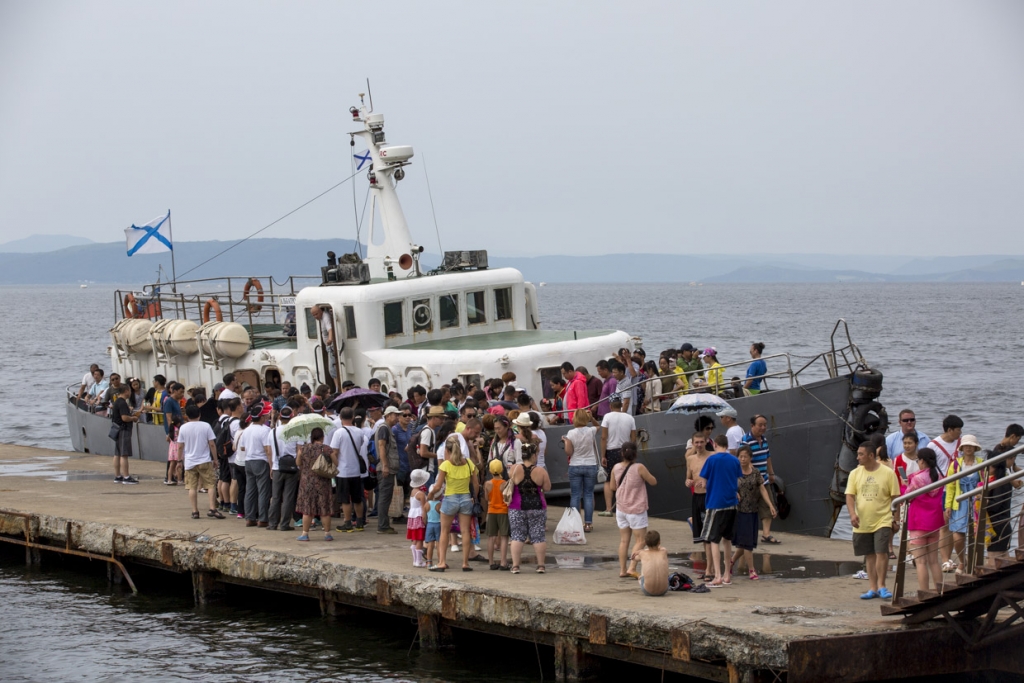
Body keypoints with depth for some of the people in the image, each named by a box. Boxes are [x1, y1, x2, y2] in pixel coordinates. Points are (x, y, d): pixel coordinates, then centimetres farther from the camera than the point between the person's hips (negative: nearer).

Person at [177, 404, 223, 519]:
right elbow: (212, 444, -4)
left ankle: (195, 512, 4)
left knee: (192, 487, 5)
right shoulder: (206, 426, -5)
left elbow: (180, 446, 4)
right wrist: (215, 459, 6)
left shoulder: (183, 428, -1)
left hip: (190, 462, 2)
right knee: (211, 485, 3)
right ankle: (212, 509, -8)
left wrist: (181, 459, 18)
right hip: (205, 461, -2)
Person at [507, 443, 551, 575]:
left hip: (517, 507, 0)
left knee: (517, 536, 4)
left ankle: (515, 565, -2)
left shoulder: (515, 469, -5)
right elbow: (547, 487, -2)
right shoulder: (540, 471, -7)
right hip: (537, 507, 0)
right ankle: (541, 565, 8)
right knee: (538, 536, 7)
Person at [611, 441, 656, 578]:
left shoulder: (616, 468, -3)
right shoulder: (639, 468, -16)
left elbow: (612, 487, 8)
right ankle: (632, 568, -10)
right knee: (639, 541, 2)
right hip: (637, 510, -5)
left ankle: (622, 570, 12)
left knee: (624, 540, 12)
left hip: (621, 509, 5)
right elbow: (653, 482, -7)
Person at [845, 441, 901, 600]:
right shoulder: (855, 474, 4)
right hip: (862, 523, 3)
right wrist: (852, 513, -16)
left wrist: (896, 520, 0)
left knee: (881, 552, -12)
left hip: (883, 520, -3)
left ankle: (881, 586, -2)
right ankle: (872, 588, 15)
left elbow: (895, 497, 0)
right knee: (869, 555, 9)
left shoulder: (888, 473, -5)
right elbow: (850, 496, 1)